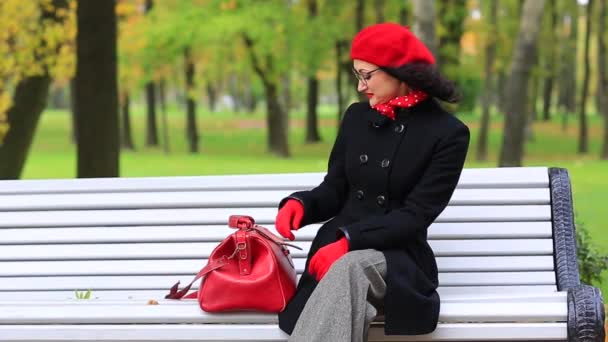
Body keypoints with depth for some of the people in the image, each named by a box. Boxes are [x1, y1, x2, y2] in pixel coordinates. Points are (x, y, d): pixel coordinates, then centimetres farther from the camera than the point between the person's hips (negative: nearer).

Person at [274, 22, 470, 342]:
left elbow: (415, 216, -11)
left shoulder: (448, 134, -5)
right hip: (337, 249, 3)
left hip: (397, 258, -3)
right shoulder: (357, 116, 11)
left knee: (349, 268, -39)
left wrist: (350, 240, -22)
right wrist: (301, 203, -8)